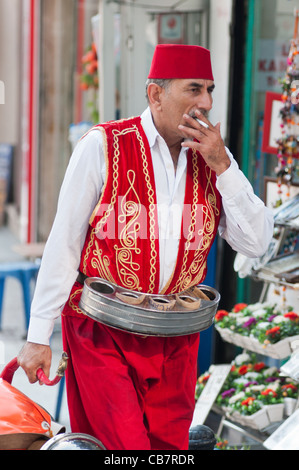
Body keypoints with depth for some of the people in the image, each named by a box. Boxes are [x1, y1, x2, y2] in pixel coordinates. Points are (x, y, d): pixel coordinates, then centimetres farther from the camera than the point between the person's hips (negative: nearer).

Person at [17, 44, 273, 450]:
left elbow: (256, 243, -2)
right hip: (102, 332, -4)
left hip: (176, 339, 4)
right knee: (122, 445, -11)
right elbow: (63, 245, -7)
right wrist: (38, 336, -7)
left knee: (169, 443, 12)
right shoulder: (103, 146, -10)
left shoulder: (213, 157, 3)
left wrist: (223, 166, -13)